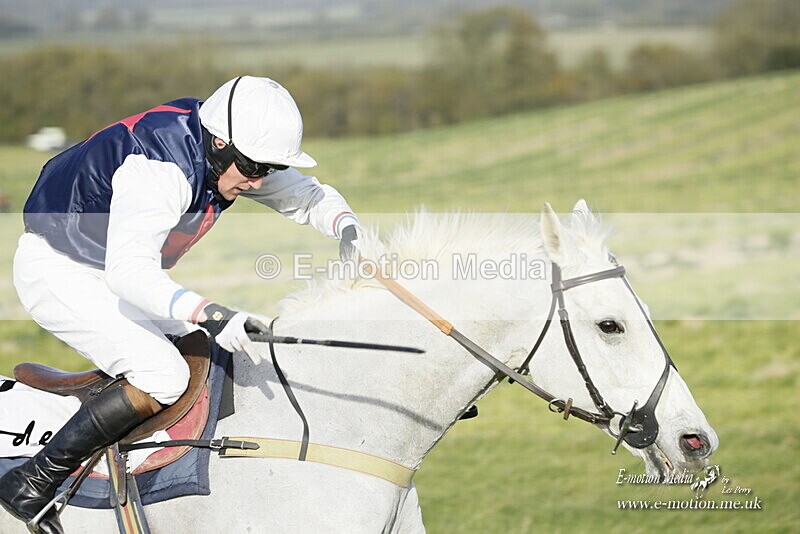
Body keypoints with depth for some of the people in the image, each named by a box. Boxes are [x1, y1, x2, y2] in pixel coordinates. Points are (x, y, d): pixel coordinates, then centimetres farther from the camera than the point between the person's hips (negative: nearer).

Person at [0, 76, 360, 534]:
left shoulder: (229, 151, -7)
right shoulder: (158, 167, -34)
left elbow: (307, 196, 6)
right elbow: (128, 268, -46)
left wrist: (346, 226, -16)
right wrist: (209, 314, -57)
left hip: (116, 271, 10)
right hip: (57, 271, -9)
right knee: (163, 375, -23)